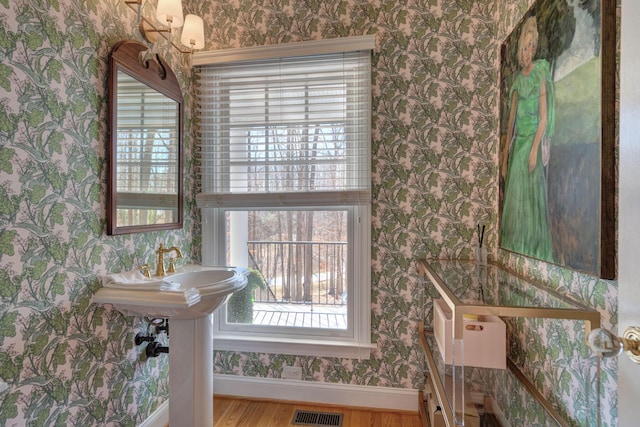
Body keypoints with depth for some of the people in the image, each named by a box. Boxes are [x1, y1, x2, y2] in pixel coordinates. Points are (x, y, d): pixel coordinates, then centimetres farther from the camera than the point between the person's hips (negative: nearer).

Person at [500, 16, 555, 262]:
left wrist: (535, 149, -19)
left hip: (533, 141, -6)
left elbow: (544, 118, -8)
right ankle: (515, 247, 17)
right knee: (513, 194, 6)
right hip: (517, 142, 6)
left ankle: (535, 251, 7)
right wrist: (505, 155, 9)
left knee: (531, 195, -4)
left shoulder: (540, 77, -2)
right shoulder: (518, 79, 15)